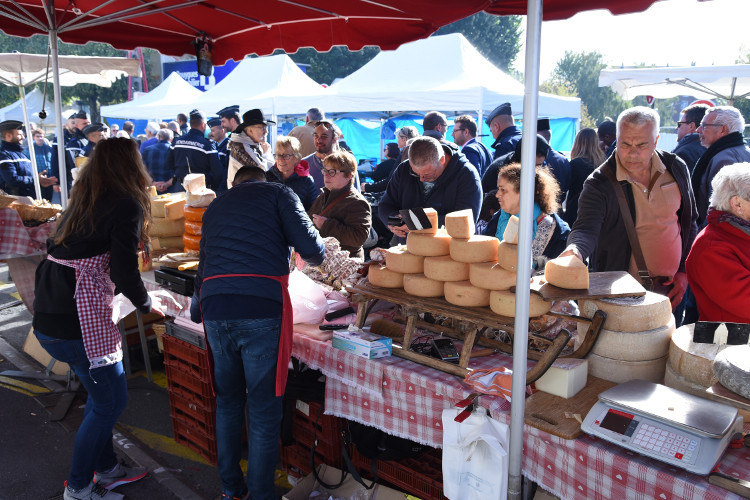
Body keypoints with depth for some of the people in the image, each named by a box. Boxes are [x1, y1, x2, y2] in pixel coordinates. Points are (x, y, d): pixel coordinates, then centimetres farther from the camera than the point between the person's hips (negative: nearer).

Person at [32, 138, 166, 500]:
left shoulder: (82, 200, 14)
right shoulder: (127, 205, -11)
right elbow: (124, 271, -16)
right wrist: (146, 304, 2)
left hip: (48, 311, 9)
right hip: (76, 318, -8)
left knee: (102, 392, 22)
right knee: (110, 400, 8)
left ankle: (106, 468, 36)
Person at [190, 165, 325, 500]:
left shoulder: (215, 206, 26)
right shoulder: (278, 193, 11)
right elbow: (312, 250, -2)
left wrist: (197, 310, 44)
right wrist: (316, 254, 21)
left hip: (214, 310, 5)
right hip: (262, 309, -5)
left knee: (228, 403, 21)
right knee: (264, 412, 6)